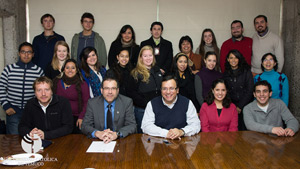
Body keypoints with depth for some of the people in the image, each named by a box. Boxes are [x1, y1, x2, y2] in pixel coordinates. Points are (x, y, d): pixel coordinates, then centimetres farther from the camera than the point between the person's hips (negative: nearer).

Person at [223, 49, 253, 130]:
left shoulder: (246, 71, 2)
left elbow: (249, 91, -2)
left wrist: (240, 106, -6)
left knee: (244, 129, -7)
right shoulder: (226, 74, 9)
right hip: (232, 105, 2)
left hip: (245, 105, -2)